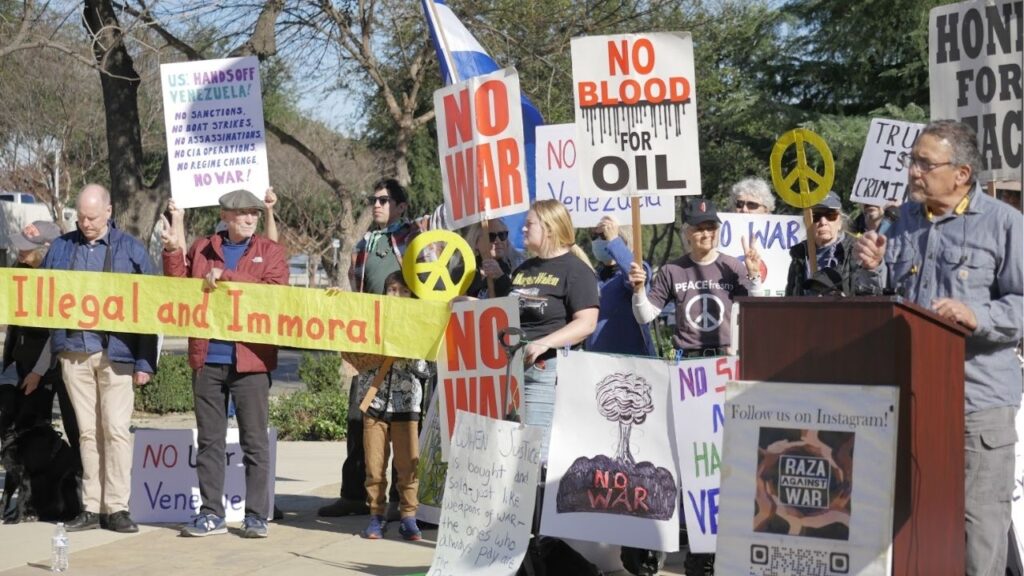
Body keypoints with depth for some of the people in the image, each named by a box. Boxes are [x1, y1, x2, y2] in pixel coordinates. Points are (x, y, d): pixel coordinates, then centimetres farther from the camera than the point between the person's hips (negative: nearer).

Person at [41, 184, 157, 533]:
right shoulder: (61, 248, 11)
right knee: (87, 431, 6)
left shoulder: (131, 250, 3)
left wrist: (146, 361, -3)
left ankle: (117, 507, 0)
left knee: (116, 429, -5)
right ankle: (91, 507, 11)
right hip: (73, 353, 3)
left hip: (115, 353, -3)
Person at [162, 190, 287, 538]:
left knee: (255, 441, 1)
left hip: (250, 361, -2)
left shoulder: (269, 251, 7)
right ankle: (211, 514, 15)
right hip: (207, 359, 3)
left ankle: (256, 516, 7)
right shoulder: (201, 249, 13)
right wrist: (172, 250, -4)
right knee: (209, 440, 7)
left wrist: (226, 277, -13)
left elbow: (275, 291, -9)